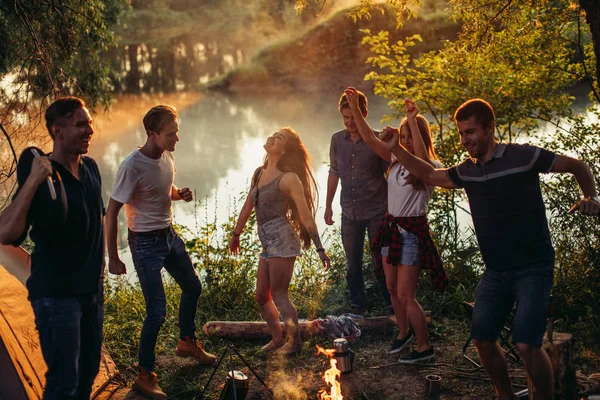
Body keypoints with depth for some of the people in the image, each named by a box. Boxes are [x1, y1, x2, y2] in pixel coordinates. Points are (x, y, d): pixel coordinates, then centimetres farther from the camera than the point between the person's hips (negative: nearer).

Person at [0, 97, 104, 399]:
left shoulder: (91, 168, 2)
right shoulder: (42, 178, -19)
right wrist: (32, 182, -38)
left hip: (92, 289, 7)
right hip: (56, 294, -7)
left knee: (88, 373, 16)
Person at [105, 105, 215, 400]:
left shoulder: (166, 156, -2)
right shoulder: (132, 167, -25)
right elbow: (111, 213, -20)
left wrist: (180, 194, -6)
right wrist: (113, 258, -18)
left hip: (169, 235, 8)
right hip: (145, 243, -8)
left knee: (192, 287, 23)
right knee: (157, 311, -7)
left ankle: (187, 342, 48)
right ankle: (145, 376, 8)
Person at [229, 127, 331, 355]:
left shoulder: (288, 178, -10)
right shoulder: (259, 173, 11)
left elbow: (305, 215, -10)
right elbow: (248, 206, 21)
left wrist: (319, 248, -11)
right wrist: (236, 234, 27)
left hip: (282, 239, -8)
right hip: (267, 242, 8)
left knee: (278, 294, -5)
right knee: (262, 296, 11)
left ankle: (295, 341, 7)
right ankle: (277, 339, 25)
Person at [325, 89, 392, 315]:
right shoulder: (337, 140, 2)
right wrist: (328, 205, 14)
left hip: (376, 212, -4)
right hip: (349, 212, 4)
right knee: (352, 264, 11)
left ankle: (390, 305, 15)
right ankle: (357, 307, 23)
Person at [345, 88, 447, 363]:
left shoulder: (432, 167, -12)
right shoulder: (397, 160, 6)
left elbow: (421, 158, -36)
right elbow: (369, 139, 3)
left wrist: (414, 120, -37)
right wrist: (355, 108, -6)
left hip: (412, 230, -7)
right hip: (390, 226, 7)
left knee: (405, 295, -6)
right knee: (392, 289, 16)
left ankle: (425, 347, 8)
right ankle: (404, 332, 38)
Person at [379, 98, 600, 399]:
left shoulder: (523, 156, -14)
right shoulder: (467, 171, 4)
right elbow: (430, 175, 19)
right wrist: (396, 149, 7)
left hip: (533, 269, -6)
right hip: (495, 272, 6)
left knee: (527, 345, -17)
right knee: (483, 340, 5)